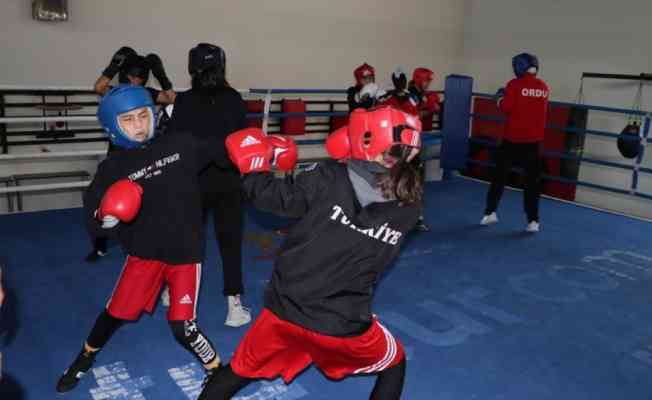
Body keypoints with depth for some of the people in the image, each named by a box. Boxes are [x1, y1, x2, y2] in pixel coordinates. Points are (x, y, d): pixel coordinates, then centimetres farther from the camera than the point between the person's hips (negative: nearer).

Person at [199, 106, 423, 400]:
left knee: (239, 371, 26)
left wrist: (251, 166, 10)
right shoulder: (409, 205, -8)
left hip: (287, 308, 0)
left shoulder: (331, 178, -15)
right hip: (344, 325, 0)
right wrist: (351, 162, 14)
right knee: (394, 365, 30)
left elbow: (277, 198, -8)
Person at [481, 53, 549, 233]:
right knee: (532, 180, 6)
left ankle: (490, 212, 14)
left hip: (512, 138, -3)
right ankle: (533, 221, 5)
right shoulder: (544, 87, 6)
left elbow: (506, 108, -10)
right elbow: (543, 112, 16)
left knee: (500, 175, 11)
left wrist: (500, 97, 8)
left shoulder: (515, 84, -10)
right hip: (534, 140, 3)